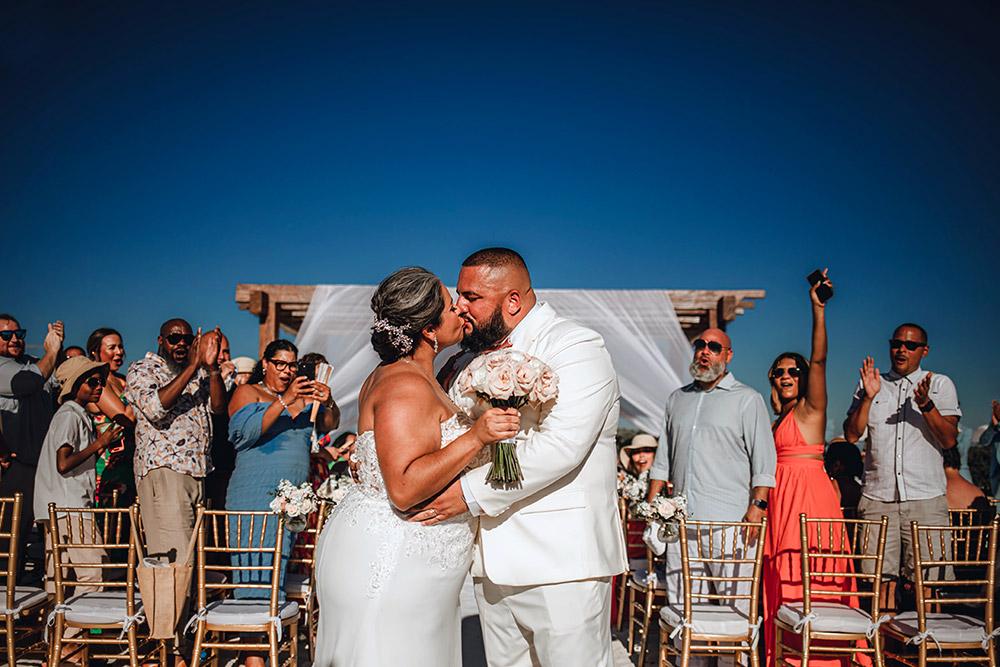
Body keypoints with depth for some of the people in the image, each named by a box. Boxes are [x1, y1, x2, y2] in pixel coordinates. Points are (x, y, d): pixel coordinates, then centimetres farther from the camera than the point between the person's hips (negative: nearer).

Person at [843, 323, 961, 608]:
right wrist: (868, 397, -7)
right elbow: (852, 435, 4)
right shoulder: (870, 384, 14)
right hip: (878, 498, 1)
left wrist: (926, 404, -15)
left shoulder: (940, 384, 9)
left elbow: (949, 440, -1)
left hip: (925, 498, -1)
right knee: (882, 578, 1)